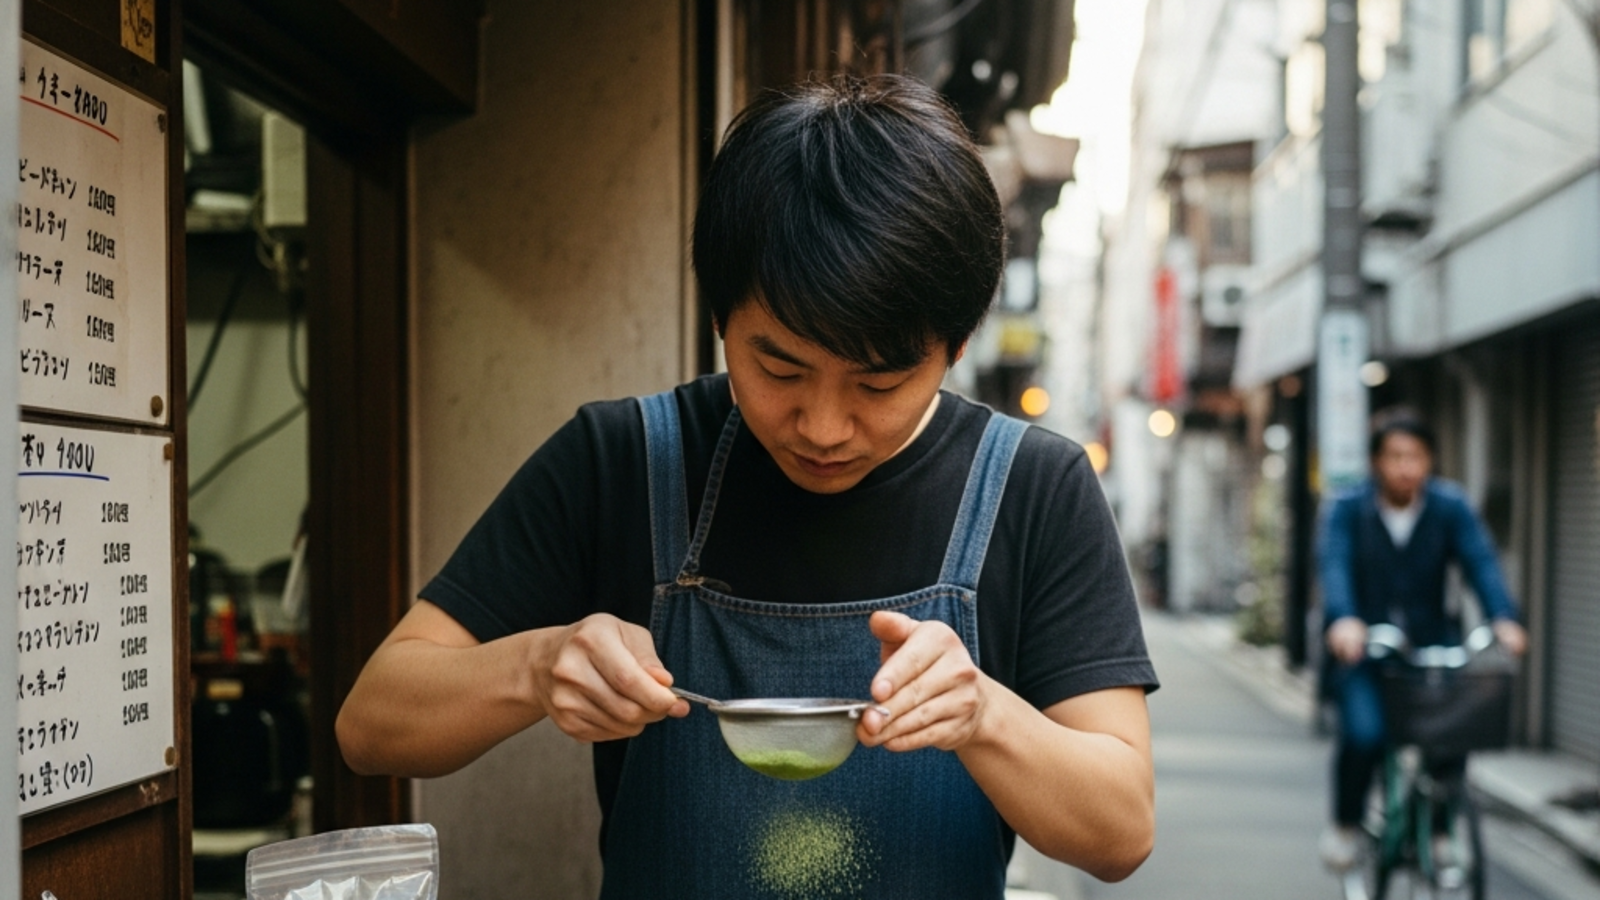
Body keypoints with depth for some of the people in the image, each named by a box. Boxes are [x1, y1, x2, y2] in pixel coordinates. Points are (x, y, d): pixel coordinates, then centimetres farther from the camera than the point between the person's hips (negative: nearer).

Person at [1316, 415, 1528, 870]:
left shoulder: (1450, 506, -1)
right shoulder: (1348, 510, -6)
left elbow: (1481, 562, -14)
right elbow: (1334, 564, -22)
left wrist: (1503, 618, -33)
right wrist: (1343, 619, -41)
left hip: (1432, 644, 2)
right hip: (1364, 647, -2)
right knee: (1364, 733, -23)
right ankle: (1346, 824, 5)